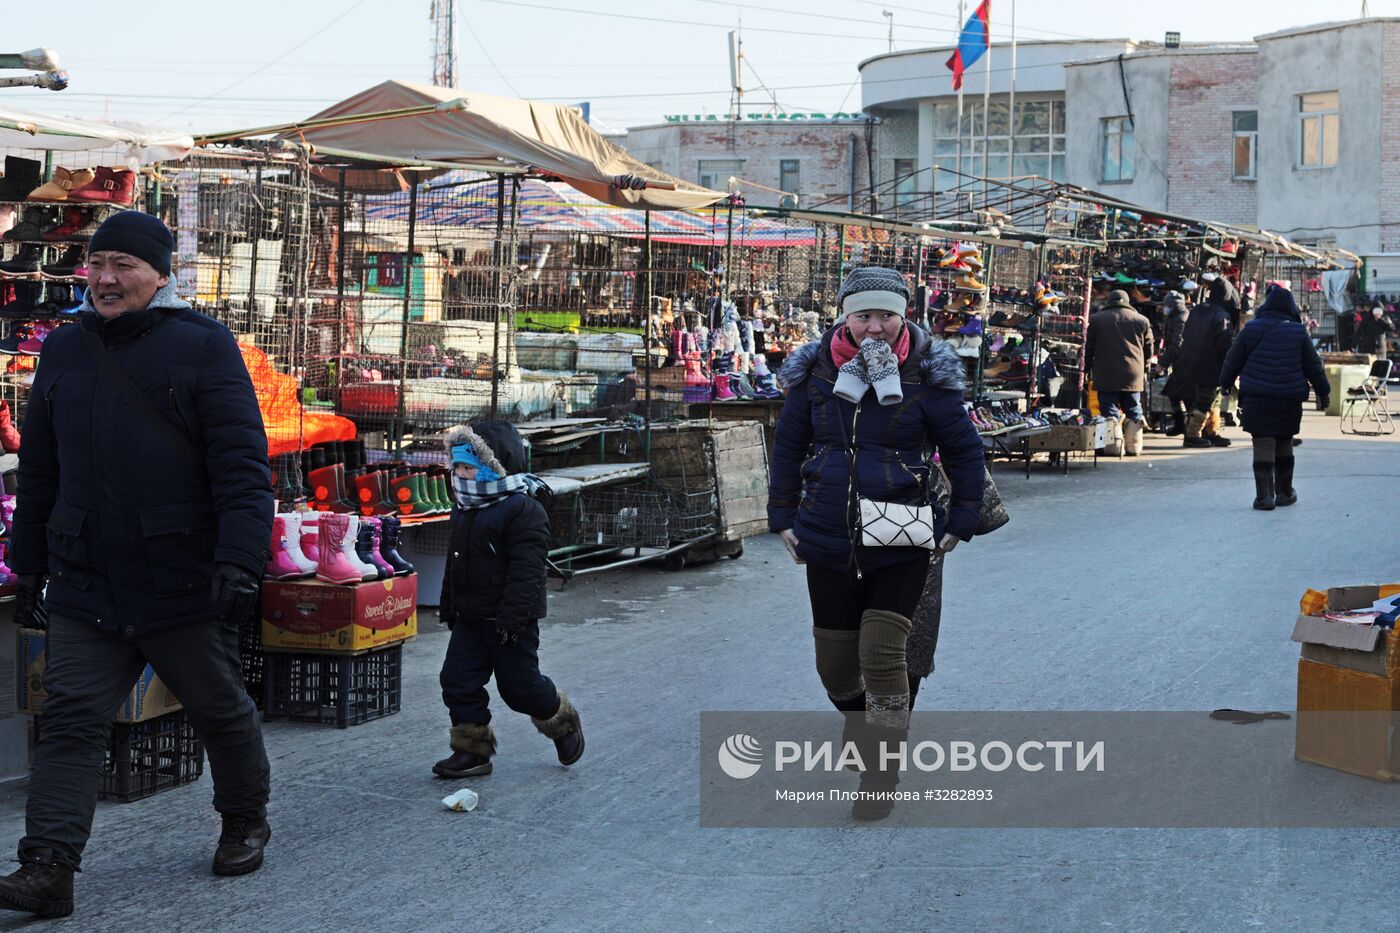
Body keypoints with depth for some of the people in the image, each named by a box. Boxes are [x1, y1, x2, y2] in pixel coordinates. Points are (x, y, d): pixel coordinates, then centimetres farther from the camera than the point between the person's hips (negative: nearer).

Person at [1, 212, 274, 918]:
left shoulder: (203, 346, -6)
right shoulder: (63, 351, 9)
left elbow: (243, 464, -12)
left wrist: (239, 562, -21)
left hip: (186, 586, -3)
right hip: (85, 588, 4)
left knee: (220, 711, 12)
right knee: (70, 721, -3)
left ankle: (246, 821, 34)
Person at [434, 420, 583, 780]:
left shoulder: (523, 510, -17)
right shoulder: (464, 508, 11)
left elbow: (526, 571, -21)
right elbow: (454, 564, 21)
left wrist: (512, 618, -24)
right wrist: (449, 608, 20)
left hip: (512, 620, -8)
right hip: (470, 617, 8)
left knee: (520, 687, 2)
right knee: (458, 681, 2)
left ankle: (563, 722, 29)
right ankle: (472, 750, 12)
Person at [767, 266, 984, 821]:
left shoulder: (925, 377, -6)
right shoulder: (816, 373, 0)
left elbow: (965, 452, 4)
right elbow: (787, 447, 12)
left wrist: (960, 525, 3)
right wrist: (783, 519, 10)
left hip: (900, 547, -3)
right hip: (827, 544, 3)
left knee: (882, 654, -14)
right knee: (836, 667, 8)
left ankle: (881, 775, 1)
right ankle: (862, 729, 38)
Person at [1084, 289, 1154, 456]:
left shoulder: (1096, 319, 4)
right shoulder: (1142, 320, 9)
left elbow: (1088, 348, 6)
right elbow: (1148, 350, 13)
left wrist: (1088, 367, 17)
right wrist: (1144, 371, 24)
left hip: (1106, 375, -2)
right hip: (1133, 375, 2)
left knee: (1110, 411, -2)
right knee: (1133, 412, 11)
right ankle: (1134, 446, 11)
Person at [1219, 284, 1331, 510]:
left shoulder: (1250, 330, -1)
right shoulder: (1299, 333, 0)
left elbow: (1233, 362, 6)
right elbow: (1314, 366, 5)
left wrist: (1226, 384, 21)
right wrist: (1323, 392, 16)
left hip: (1256, 399, -1)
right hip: (1289, 399, 1)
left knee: (1263, 444, -4)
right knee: (1284, 444, 16)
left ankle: (1265, 495, -15)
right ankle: (1284, 493, 26)